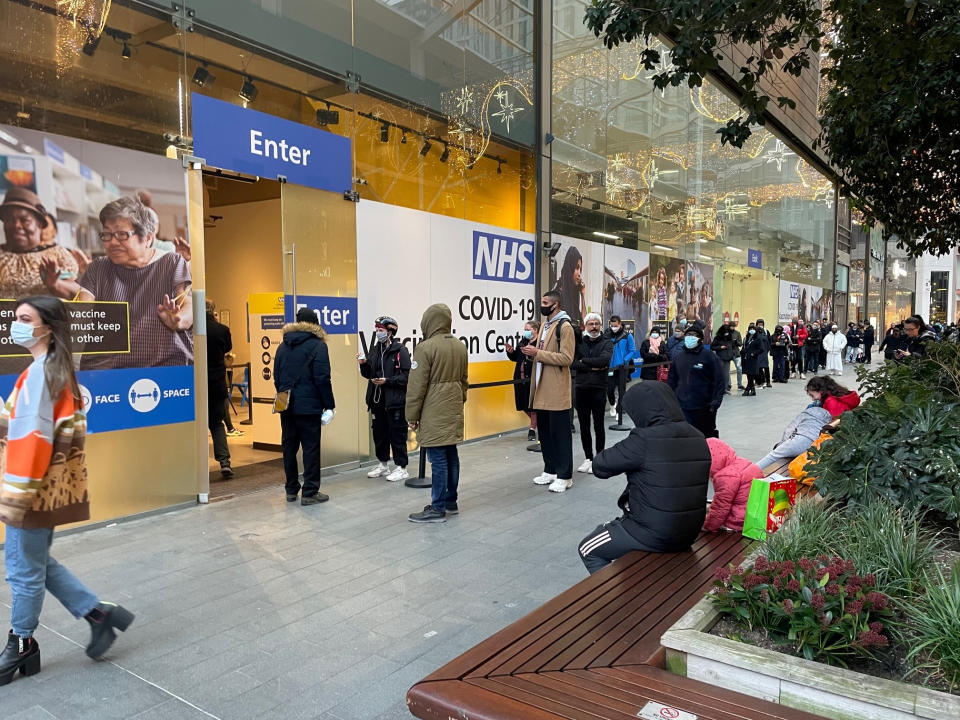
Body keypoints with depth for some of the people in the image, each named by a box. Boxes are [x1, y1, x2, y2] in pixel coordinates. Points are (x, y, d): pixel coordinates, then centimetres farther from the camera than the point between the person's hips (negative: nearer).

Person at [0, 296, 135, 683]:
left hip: (37, 487, -9)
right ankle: (98, 613, 25)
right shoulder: (56, 369, 12)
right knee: (36, 562, 19)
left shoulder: (40, 371, -18)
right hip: (48, 484, 9)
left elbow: (32, 436, -23)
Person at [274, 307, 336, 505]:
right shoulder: (318, 345, -6)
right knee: (311, 448, 0)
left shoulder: (283, 346, 13)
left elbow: (277, 378, 14)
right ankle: (310, 493, 2)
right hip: (309, 406, -6)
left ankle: (291, 490, 20)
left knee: (289, 447, 12)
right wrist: (329, 406, -8)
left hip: (286, 406, 6)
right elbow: (322, 379, -12)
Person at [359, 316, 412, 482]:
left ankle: (401, 468, 10)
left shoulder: (400, 351, -9)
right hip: (377, 400, 7)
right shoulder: (375, 350, 13)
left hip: (395, 401, -7)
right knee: (379, 433, 15)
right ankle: (382, 465, 29)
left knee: (397, 434, 0)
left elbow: (406, 376, -13)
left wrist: (387, 380, -22)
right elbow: (368, 374, 17)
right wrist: (364, 364, -2)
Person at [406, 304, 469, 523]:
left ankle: (438, 509, 2)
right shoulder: (460, 346, 10)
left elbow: (417, 386, -14)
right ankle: (451, 502, 24)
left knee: (438, 459, -4)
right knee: (451, 455, 14)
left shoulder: (426, 347, -14)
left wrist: (412, 416, -6)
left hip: (434, 414, -8)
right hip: (454, 412, 8)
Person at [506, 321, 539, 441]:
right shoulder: (522, 342, 13)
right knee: (523, 405, 14)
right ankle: (536, 422, 37)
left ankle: (532, 429, 16)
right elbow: (516, 358, 20)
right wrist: (511, 352, 3)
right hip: (521, 377, 8)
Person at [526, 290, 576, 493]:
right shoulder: (545, 325, 17)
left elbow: (567, 358, -20)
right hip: (542, 389, 9)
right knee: (544, 430, 14)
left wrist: (538, 353, -20)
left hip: (557, 390, -9)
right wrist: (532, 352, 9)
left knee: (560, 432, -2)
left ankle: (564, 476, 6)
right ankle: (550, 470, 25)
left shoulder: (564, 326, -11)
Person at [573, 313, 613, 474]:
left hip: (599, 388, -3)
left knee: (598, 425, 2)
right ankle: (588, 458, 20)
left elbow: (604, 360, -17)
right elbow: (573, 362, -7)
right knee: (584, 426, 9)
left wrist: (583, 361, -10)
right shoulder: (579, 342, 7)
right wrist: (593, 366, -14)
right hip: (581, 388, 3)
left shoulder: (607, 342, 1)